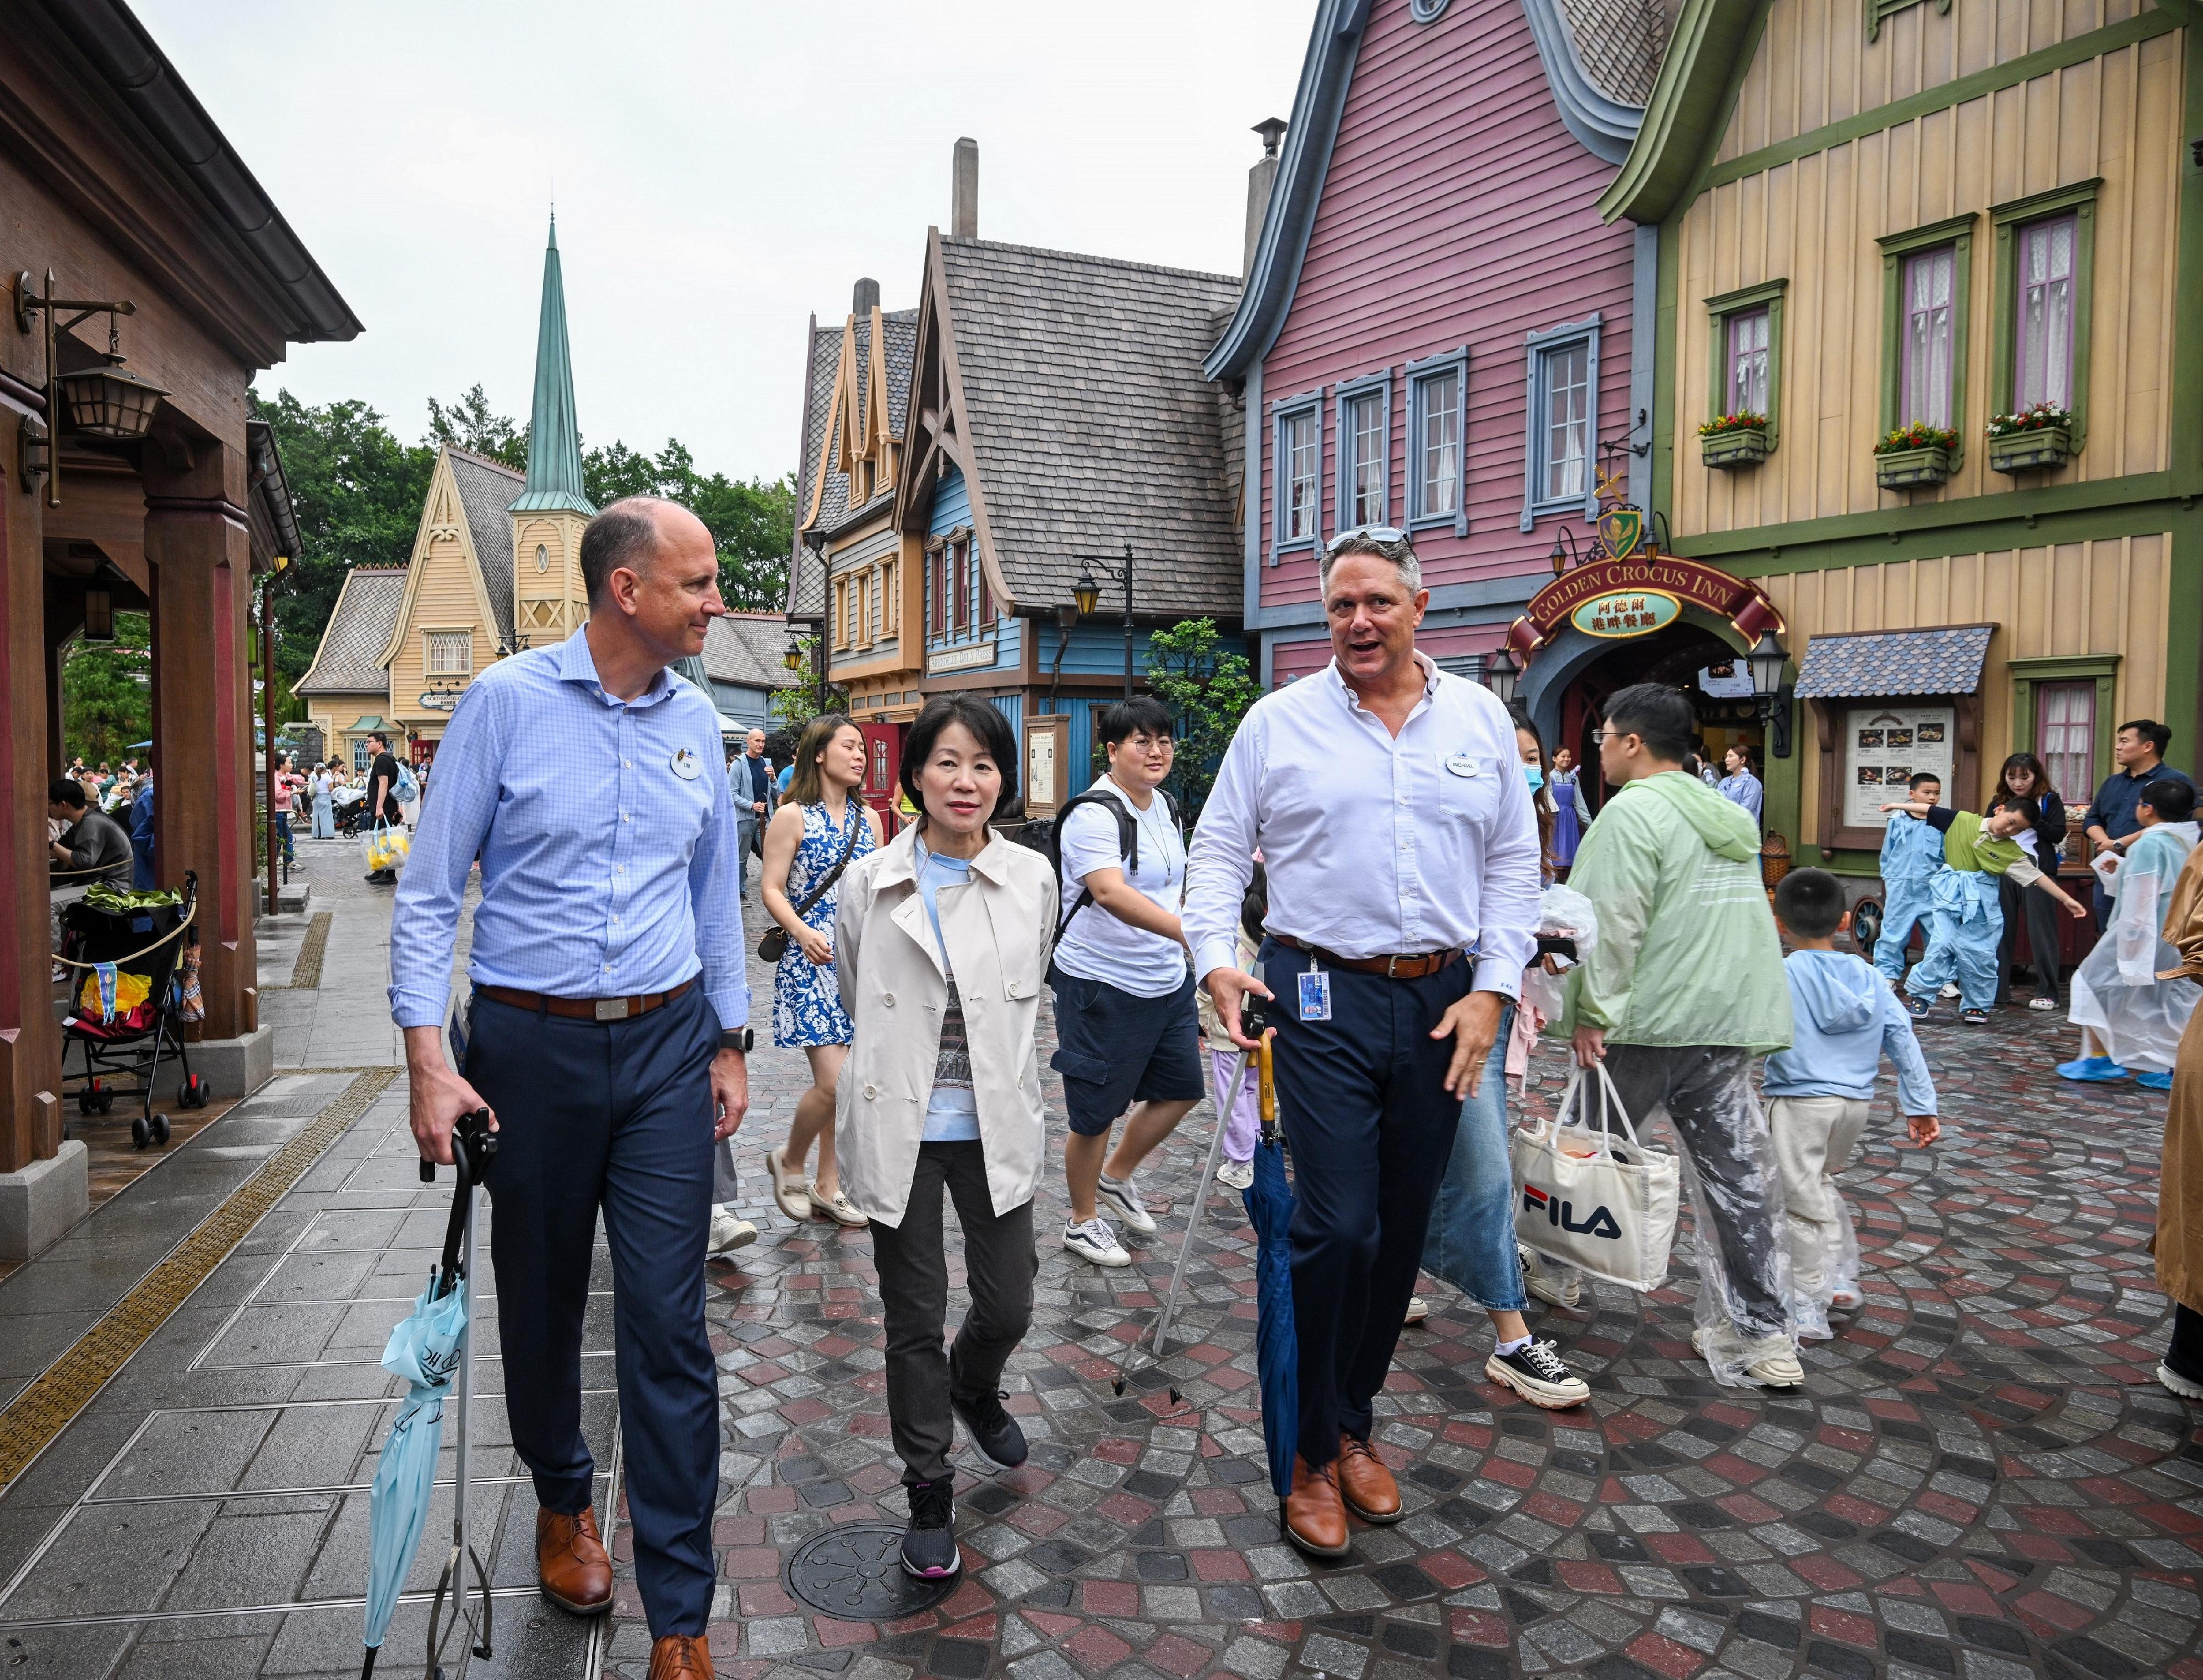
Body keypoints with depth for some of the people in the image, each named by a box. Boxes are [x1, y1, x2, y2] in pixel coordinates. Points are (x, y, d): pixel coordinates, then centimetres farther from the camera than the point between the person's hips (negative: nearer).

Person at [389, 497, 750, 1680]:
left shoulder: (695, 721, 5)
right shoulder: (506, 701, -7)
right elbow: (430, 890, -6)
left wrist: (729, 1042, 13)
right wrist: (429, 1060, -12)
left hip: (666, 1047, 2)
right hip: (530, 1047, -2)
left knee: (668, 1326, 0)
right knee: (541, 1303, 16)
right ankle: (562, 1501, 44)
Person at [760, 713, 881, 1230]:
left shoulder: (868, 819, 10)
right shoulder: (792, 816, -5)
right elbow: (771, 889, -7)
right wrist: (803, 933, -23)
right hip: (811, 962, -5)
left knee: (843, 1083, 8)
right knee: (834, 1081, -12)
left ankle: (826, 1188, 21)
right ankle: (789, 1162, 15)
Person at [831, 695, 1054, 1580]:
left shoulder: (1033, 878, -2)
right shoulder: (869, 883, -6)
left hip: (998, 1126, 2)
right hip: (901, 1131, -1)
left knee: (1009, 1305, 10)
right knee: (915, 1319, 8)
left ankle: (975, 1390, 45)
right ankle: (928, 1491, 28)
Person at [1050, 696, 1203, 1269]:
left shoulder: (1165, 807, 9)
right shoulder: (1094, 814, -20)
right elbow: (1111, 892, -37)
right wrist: (1189, 931, -48)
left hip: (1166, 980, 9)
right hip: (1102, 985, -9)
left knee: (1182, 1088, 16)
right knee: (1097, 1110, 3)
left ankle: (1116, 1177, 38)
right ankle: (1083, 1222, 24)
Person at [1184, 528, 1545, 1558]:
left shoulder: (1479, 718, 9)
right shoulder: (1279, 722, 3)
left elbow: (1514, 863, 9)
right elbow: (1219, 850, 5)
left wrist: (1493, 987, 0)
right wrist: (1215, 956, -11)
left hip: (1442, 1000, 3)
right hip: (1323, 997, -3)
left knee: (1401, 1230, 11)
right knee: (1338, 1227, -8)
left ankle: (1355, 1425, 30)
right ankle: (1315, 1453, 12)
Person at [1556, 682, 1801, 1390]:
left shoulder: (1632, 812, -11)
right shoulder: (1730, 815, 16)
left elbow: (1613, 924, -18)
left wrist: (1592, 1012, -13)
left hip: (1648, 1019, -7)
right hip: (1729, 1019, 7)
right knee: (1739, 1175, 6)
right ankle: (1761, 1337, 7)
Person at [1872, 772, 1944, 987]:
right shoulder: (1898, 821, 3)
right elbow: (1887, 854, 11)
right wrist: (1888, 878, 10)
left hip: (1932, 889, 0)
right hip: (1900, 888, 0)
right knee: (1893, 932, 3)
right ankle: (1888, 974, 12)